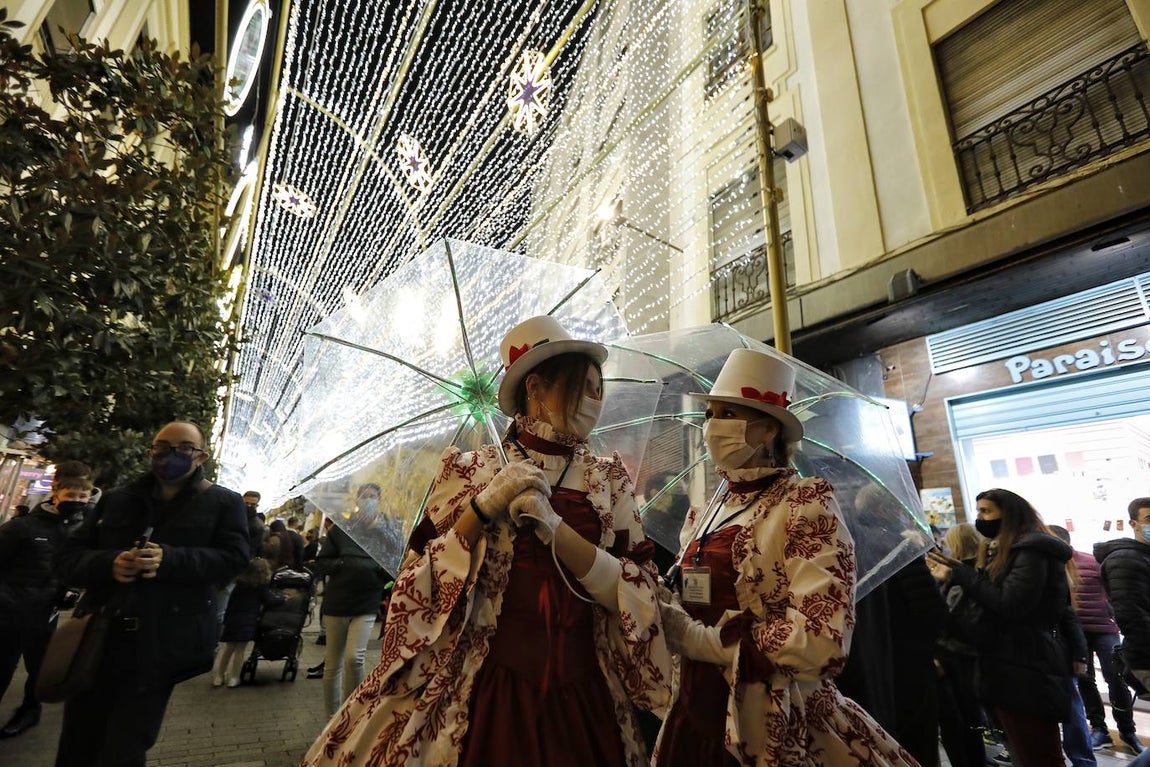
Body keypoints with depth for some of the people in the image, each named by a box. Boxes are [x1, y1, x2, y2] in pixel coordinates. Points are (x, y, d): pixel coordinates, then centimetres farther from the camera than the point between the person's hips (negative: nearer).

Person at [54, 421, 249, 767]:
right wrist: (109, 563, -15)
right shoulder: (115, 500, 12)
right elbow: (68, 557, 8)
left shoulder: (224, 503, 1)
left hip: (160, 647, -4)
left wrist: (169, 560, -23)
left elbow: (234, 558, -10)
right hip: (97, 638, 4)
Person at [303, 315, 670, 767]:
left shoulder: (610, 481, 0)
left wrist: (555, 529, -19)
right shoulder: (469, 470, -3)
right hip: (478, 684, -1)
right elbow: (421, 586, -4)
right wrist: (482, 508, -19)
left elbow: (639, 593, -7)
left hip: (581, 691, 2)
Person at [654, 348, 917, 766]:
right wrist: (658, 612, -7)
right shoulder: (701, 517, 7)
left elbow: (822, 639, -21)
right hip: (696, 710, 6)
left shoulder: (805, 504, -12)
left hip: (774, 724, -6)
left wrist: (706, 640, -18)